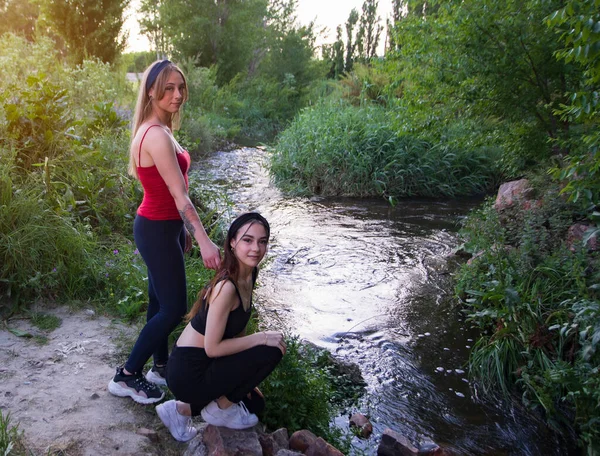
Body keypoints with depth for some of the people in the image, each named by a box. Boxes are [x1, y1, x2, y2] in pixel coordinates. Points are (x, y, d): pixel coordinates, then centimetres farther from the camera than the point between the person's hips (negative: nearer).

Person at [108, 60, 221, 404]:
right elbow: (179, 195, -27)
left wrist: (183, 230, 17)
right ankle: (127, 376, 15)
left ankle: (162, 367, 34)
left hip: (163, 226, 10)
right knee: (174, 308, 0)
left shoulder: (156, 130, 9)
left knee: (161, 301, 18)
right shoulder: (157, 135, -23)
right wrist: (204, 240, -29)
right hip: (157, 231, -10)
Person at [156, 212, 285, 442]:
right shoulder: (226, 286, -27)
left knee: (254, 403, 24)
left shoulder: (248, 276, 1)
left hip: (204, 365, 9)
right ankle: (221, 408, 2)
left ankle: (183, 409, 17)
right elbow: (213, 348, -24)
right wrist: (262, 338, -17)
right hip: (189, 373, -9)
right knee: (271, 351, -15)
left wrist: (246, 379, 11)